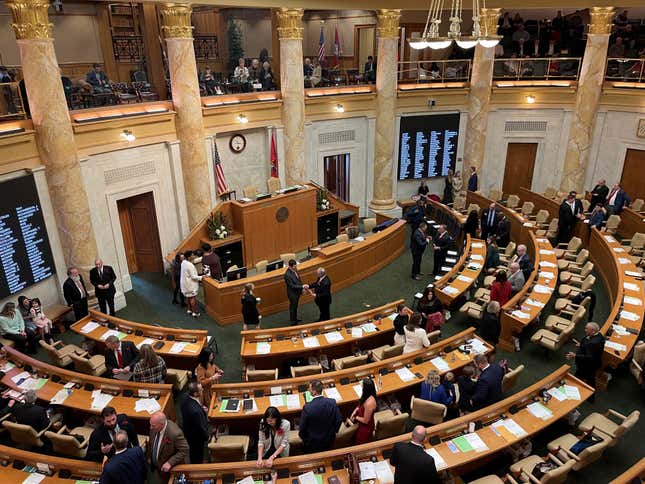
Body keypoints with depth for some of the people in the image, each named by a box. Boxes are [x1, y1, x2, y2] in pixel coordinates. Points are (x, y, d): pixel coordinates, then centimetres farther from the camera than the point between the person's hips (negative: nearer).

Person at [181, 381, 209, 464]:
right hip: (196, 437, -8)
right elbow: (201, 427, -28)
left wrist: (202, 409, -8)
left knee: (193, 453, 34)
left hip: (188, 432, 8)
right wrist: (207, 436, -10)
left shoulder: (186, 398, -19)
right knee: (198, 458, 20)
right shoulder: (196, 411, -44)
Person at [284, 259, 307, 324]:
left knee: (295, 306, 26)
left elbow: (299, 279, 8)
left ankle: (295, 319, 46)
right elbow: (292, 286, -28)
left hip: (297, 292, 8)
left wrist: (302, 287, 6)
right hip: (292, 293, -8)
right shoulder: (287, 274, -32)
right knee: (292, 307, 12)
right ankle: (293, 321, 31)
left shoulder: (294, 269, -7)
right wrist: (302, 286, -28)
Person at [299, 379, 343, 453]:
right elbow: (339, 420, -8)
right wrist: (333, 432, 11)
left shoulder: (307, 407, -30)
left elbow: (302, 427, -17)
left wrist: (302, 436, 4)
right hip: (329, 440, 3)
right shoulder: (332, 402, -21)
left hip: (312, 442, -3)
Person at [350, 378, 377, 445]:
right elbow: (360, 405, 9)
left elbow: (365, 420, -27)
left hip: (366, 427, -8)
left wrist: (356, 417, -12)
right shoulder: (367, 395, -13)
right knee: (356, 440, 29)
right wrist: (355, 411, -6)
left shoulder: (369, 403, -38)